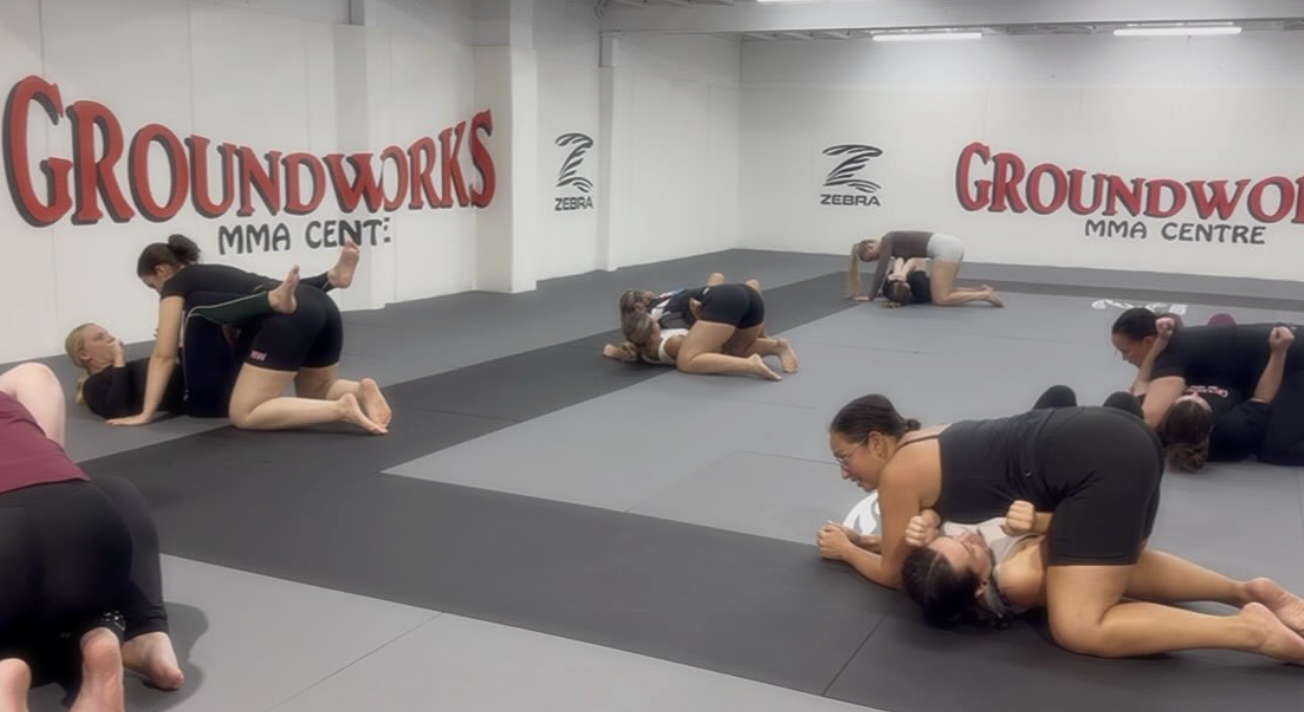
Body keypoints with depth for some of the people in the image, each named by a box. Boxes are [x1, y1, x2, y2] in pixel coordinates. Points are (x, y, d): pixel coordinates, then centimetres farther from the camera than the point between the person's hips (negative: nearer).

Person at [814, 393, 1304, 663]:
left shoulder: (898, 473, -3)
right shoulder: (924, 442, 21)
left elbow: (895, 574, 11)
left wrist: (846, 550, 25)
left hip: (1098, 465, -10)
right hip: (1121, 440, 10)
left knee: (1077, 630, -11)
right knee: (1117, 563, 34)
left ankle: (1250, 630, -15)